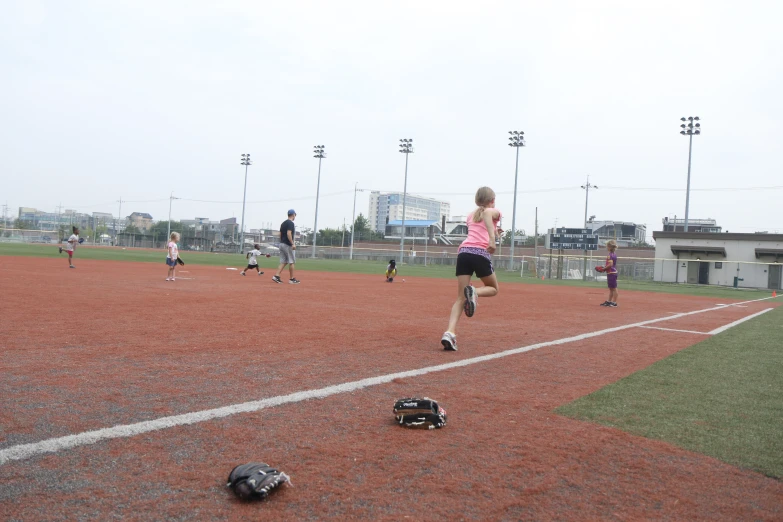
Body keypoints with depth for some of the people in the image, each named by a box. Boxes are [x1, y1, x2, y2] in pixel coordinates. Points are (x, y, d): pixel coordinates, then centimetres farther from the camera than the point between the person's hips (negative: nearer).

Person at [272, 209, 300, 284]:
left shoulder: (283, 223, 16)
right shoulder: (291, 223, -11)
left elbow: (280, 234, 17)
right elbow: (288, 234, -22)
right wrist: (292, 244, -24)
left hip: (282, 244, 9)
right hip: (288, 245, -9)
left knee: (283, 262, 8)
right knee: (291, 262, 0)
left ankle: (276, 276, -4)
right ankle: (292, 279, 4)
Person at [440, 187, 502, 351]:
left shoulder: (470, 216, 28)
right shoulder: (495, 212, 13)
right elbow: (486, 211, -12)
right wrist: (492, 238, -23)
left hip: (463, 251, 4)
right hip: (481, 253, -4)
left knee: (461, 298, 3)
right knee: (493, 288, 21)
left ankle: (450, 333, -17)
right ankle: (474, 292, -14)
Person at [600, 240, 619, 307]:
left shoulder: (611, 255, -18)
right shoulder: (614, 253, 12)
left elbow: (610, 264, -25)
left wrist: (604, 269, -13)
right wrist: (604, 268, 12)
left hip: (612, 273, -11)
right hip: (611, 273, 11)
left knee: (614, 288, -5)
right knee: (611, 288, 16)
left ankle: (614, 303, -1)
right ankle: (609, 301, 25)